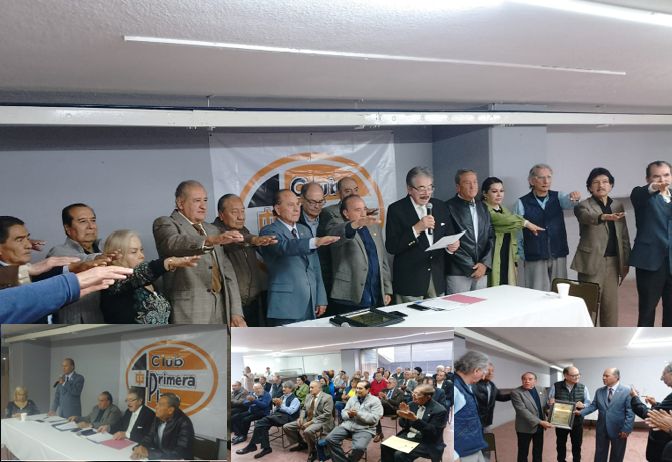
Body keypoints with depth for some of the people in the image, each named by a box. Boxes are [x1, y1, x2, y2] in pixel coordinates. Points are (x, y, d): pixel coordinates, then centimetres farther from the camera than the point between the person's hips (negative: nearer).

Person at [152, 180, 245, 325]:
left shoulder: (212, 230, 20)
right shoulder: (165, 224, 0)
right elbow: (174, 243, -24)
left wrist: (236, 312, 7)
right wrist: (211, 240, -41)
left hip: (221, 310, 6)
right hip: (189, 313, -6)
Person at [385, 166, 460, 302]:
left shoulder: (440, 207, 8)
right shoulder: (396, 210, -7)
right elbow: (391, 247, -13)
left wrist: (453, 245, -7)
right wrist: (416, 228, -22)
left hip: (438, 279, 4)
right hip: (409, 281, -4)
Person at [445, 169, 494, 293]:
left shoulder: (483, 208, 15)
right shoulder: (449, 207, -4)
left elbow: (491, 237, 14)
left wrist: (485, 263, 0)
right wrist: (472, 267, -6)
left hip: (482, 271, 5)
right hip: (457, 273, -5)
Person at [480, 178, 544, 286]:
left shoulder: (504, 210, 19)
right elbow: (500, 219, -24)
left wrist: (515, 259, 17)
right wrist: (525, 222, -19)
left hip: (507, 264, 7)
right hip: (492, 263, -7)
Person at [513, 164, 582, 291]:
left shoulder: (557, 197, 5)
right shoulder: (522, 203, -3)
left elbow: (568, 202, -18)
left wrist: (574, 198, -40)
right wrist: (522, 256, 1)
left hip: (559, 256, 3)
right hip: (534, 259, -3)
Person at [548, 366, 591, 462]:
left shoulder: (583, 387, -3)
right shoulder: (556, 386, -8)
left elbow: (589, 403, 0)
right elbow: (548, 402, -2)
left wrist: (583, 405, -22)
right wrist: (550, 403, -26)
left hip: (577, 422, 1)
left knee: (577, 444, 13)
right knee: (560, 444, 14)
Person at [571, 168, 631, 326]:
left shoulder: (618, 205, 11)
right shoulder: (583, 205, -5)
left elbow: (624, 236, 14)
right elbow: (588, 217, -29)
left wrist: (625, 262, 12)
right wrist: (604, 217, -50)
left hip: (613, 261, 5)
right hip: (592, 261, -5)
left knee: (611, 303, 10)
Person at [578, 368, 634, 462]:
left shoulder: (627, 391, -11)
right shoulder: (599, 391, 6)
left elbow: (630, 412, -13)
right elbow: (593, 406, 5)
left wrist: (626, 429, -17)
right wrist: (581, 412, -9)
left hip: (619, 431, -4)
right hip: (602, 429, 4)